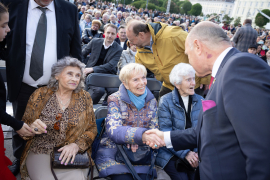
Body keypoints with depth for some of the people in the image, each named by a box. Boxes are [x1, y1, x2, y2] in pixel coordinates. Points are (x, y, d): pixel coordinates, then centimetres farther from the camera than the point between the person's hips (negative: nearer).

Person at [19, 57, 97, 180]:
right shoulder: (40, 94, 3)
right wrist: (31, 128, -15)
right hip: (40, 152, 0)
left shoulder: (84, 98, 6)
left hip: (72, 154, 1)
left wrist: (76, 145, -13)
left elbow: (91, 129, 5)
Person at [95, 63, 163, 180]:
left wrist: (136, 141, -18)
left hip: (140, 154, 3)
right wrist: (141, 135, -38)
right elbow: (113, 130, -21)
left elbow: (154, 128, 3)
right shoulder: (115, 100, -7)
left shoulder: (151, 101, 5)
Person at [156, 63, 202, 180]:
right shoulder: (165, 101, -4)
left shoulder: (200, 101, 8)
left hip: (194, 151, 3)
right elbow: (165, 133, -9)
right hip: (171, 152, -3)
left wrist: (198, 152, -12)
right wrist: (185, 153, -18)